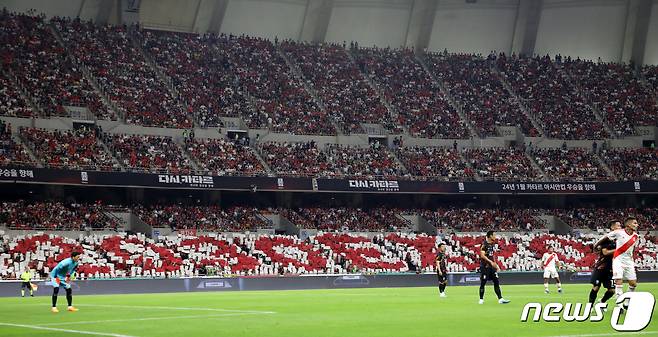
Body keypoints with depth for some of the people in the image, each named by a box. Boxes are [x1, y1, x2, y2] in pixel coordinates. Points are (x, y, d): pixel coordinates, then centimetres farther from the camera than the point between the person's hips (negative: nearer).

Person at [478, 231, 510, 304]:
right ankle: (481, 299, 9)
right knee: (483, 283, -1)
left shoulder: (493, 244, 13)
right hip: (485, 266, -8)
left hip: (492, 266, 8)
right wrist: (491, 262, -28)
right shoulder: (484, 244, -12)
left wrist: (496, 265, 17)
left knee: (496, 282, 1)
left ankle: (500, 299, -2)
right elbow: (482, 255, -20)